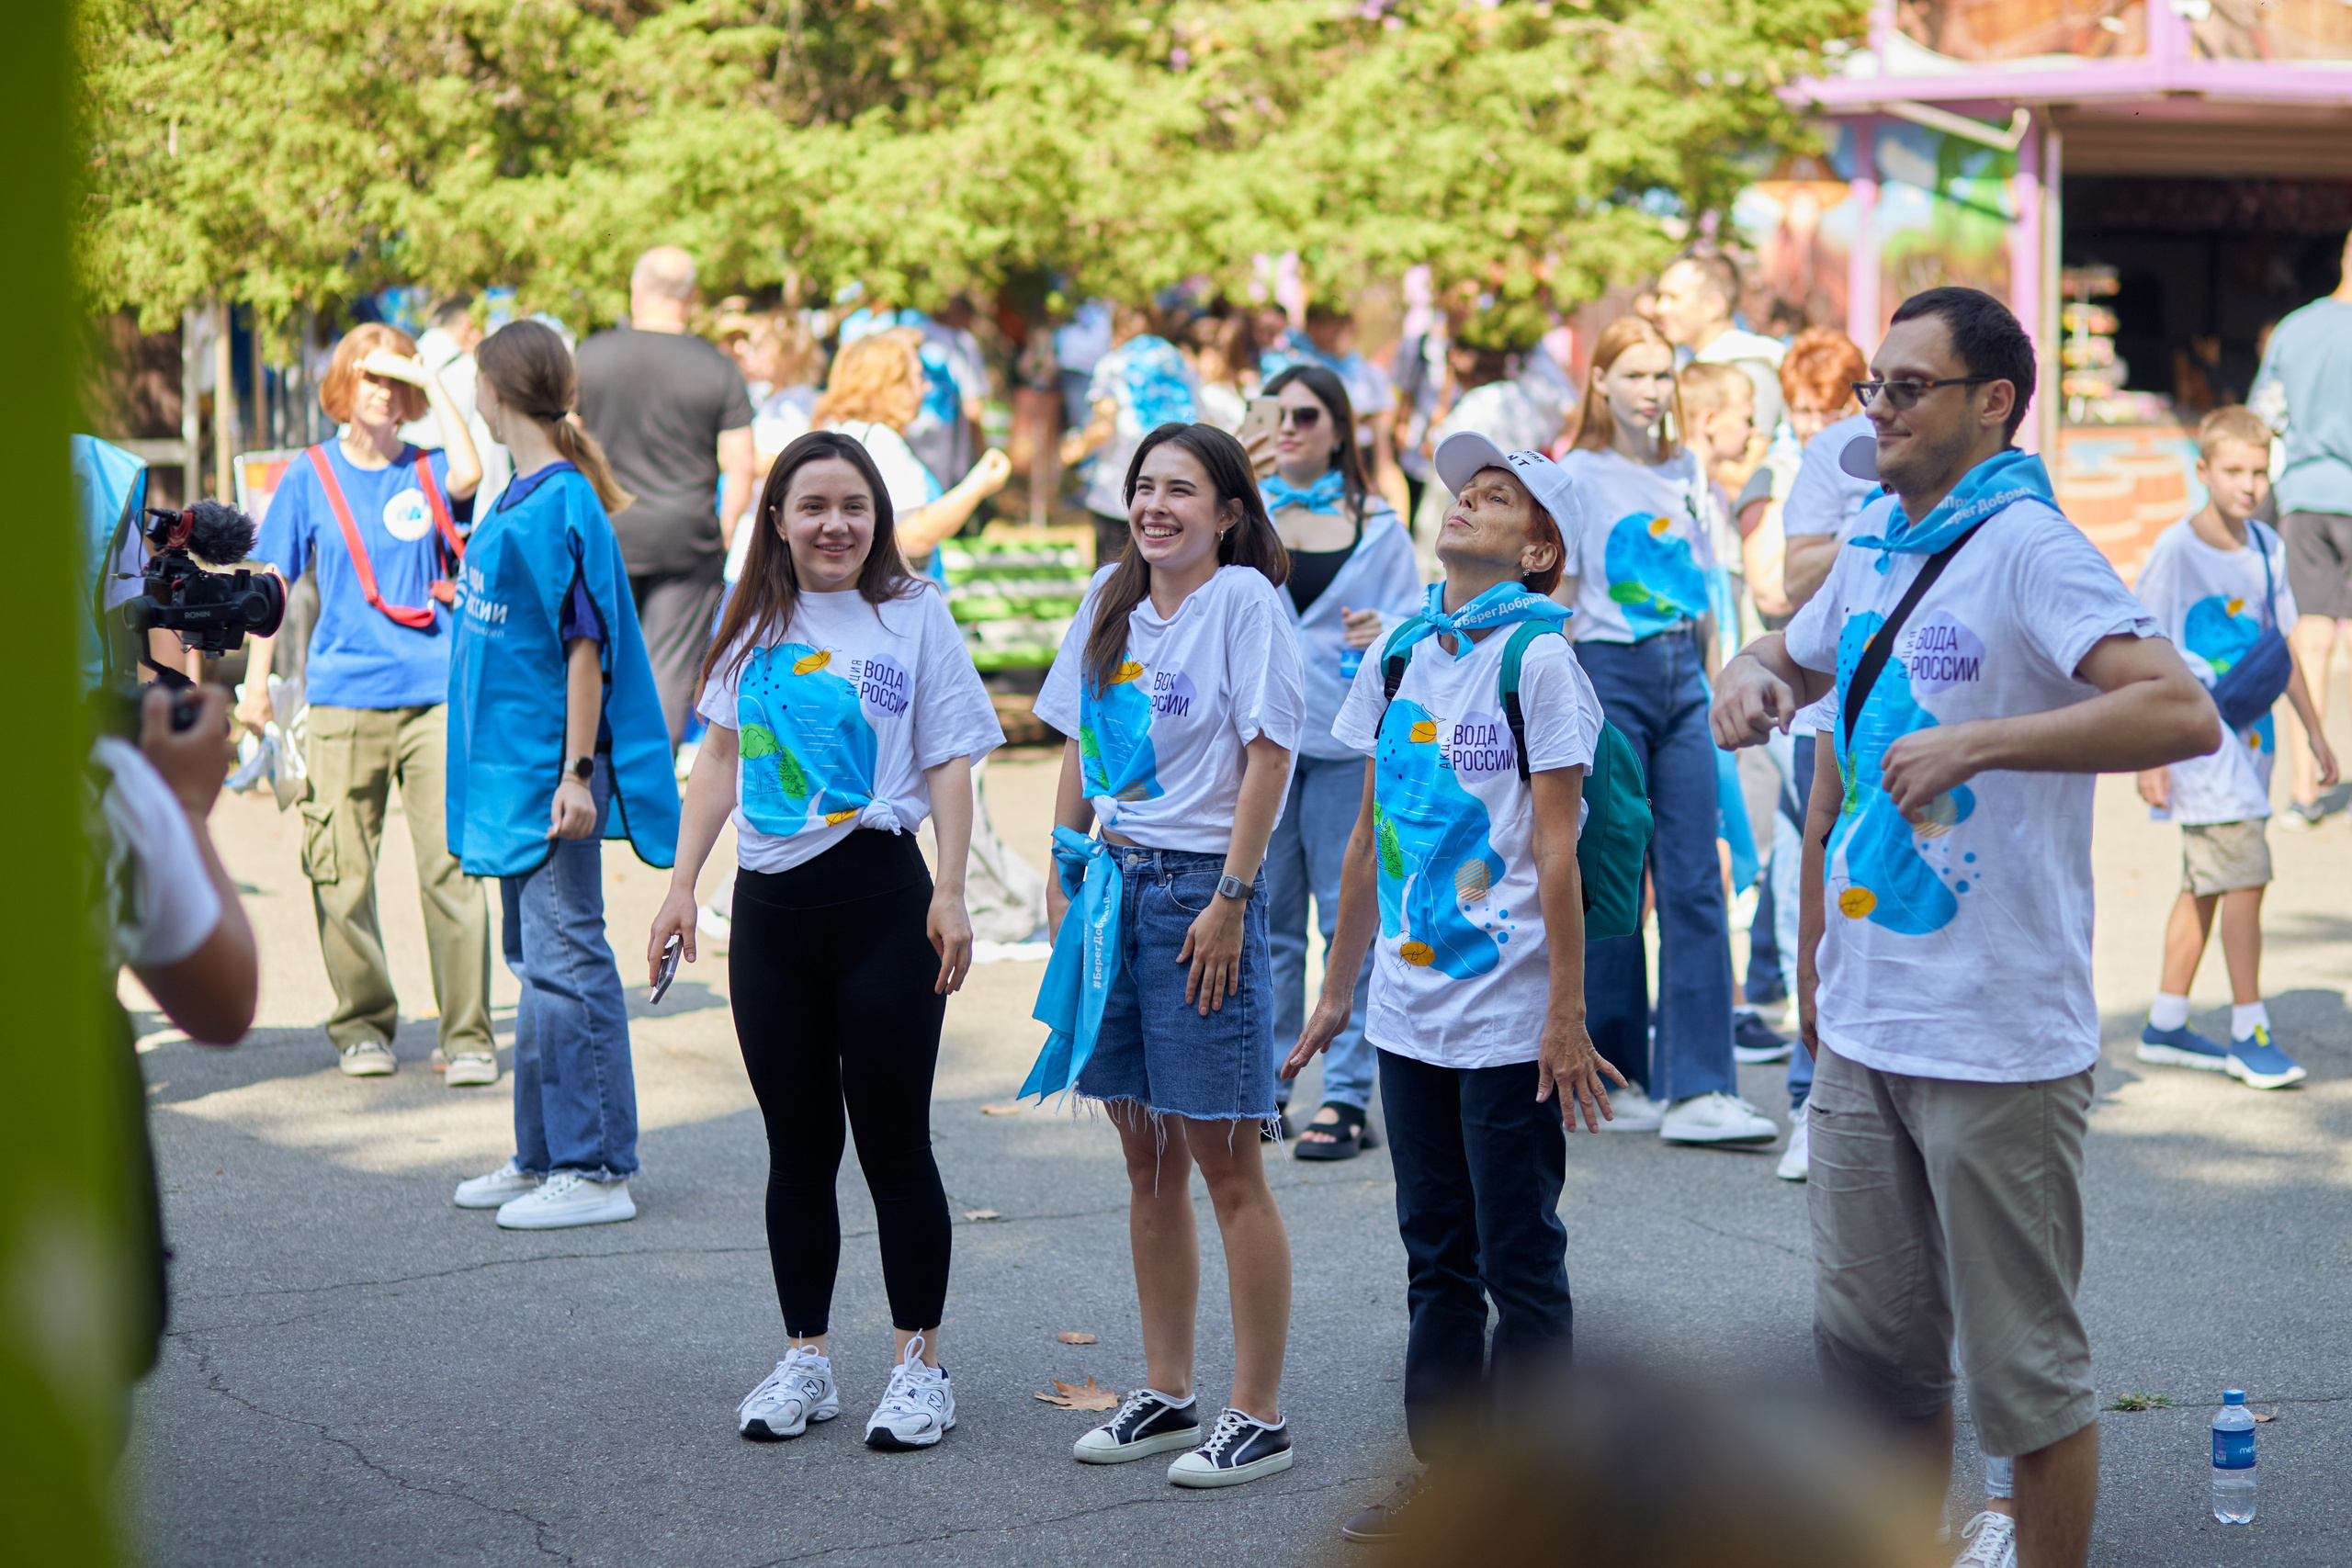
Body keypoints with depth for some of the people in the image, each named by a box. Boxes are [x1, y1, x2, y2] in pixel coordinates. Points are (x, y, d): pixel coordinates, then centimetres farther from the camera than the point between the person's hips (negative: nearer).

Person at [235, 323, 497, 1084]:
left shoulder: (425, 473, 8)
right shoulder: (311, 476, 8)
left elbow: (469, 474, -16)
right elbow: (274, 580, 11)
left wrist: (432, 382, -10)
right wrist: (255, 678, 6)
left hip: (434, 695, -1)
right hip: (343, 699, 1)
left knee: (451, 864, -6)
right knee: (341, 874, 2)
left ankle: (467, 1035, -2)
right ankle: (362, 1023, 17)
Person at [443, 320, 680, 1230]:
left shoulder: (563, 506, -16)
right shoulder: (520, 498, 12)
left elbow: (586, 644, -19)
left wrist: (578, 773, -22)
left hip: (551, 770, -10)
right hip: (514, 770, 10)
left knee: (566, 964, -7)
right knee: (536, 965, 15)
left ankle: (598, 1171, -3)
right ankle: (544, 1157, 23)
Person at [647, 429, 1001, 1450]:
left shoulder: (914, 615, 0)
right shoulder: (751, 622, 11)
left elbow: (950, 762, -2)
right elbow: (720, 758, 15)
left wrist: (949, 895, -10)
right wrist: (682, 883, 8)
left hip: (881, 898, -4)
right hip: (769, 905, 4)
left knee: (893, 1139, 0)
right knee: (798, 1143, 9)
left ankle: (920, 1363, 10)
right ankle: (804, 1361, 18)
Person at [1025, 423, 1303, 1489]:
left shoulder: (1244, 599, -9)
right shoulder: (1111, 598, 11)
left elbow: (1268, 756, -12)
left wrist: (1229, 900, -15)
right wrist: (1065, 873, 12)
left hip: (1201, 886, -7)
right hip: (1114, 880, 7)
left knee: (1226, 1166, -2)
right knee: (1148, 1162, 12)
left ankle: (1259, 1416, 6)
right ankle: (1166, 1397, 21)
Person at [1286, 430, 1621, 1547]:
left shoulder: (1537, 657, -8)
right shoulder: (1400, 655, 10)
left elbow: (1555, 853, -12)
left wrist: (1568, 1017, -15)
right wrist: (1337, 990, 16)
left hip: (1508, 1017, -6)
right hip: (1410, 1004, 6)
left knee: (1520, 1263, 2)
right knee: (1437, 1256, 14)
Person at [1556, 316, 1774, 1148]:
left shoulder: (1687, 472, 12)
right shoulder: (1578, 476, -2)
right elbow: (1557, 604, -3)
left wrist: (1710, 684, 14)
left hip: (1683, 675, 4)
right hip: (1609, 674, -4)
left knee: (1695, 885, -3)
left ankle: (1697, 1090, -6)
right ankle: (1622, 1080, 13)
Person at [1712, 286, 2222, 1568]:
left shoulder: (2029, 549, -13)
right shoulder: (1871, 546, 12)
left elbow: (2182, 713, -26)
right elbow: (1797, 660, 31)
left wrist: (1976, 743, -30)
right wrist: (1750, 677, 7)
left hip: (1998, 1043, -8)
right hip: (1862, 1031, 8)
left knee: (2023, 1368, 1)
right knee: (1868, 1344, 16)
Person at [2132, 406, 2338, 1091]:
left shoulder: (2266, 548, 7)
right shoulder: (2176, 549, -12)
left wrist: (2314, 731, 19)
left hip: (2250, 736, 7)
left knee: (2206, 881, 12)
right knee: (2245, 874, -12)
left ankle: (2165, 1026, 22)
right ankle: (2249, 1034, -4)